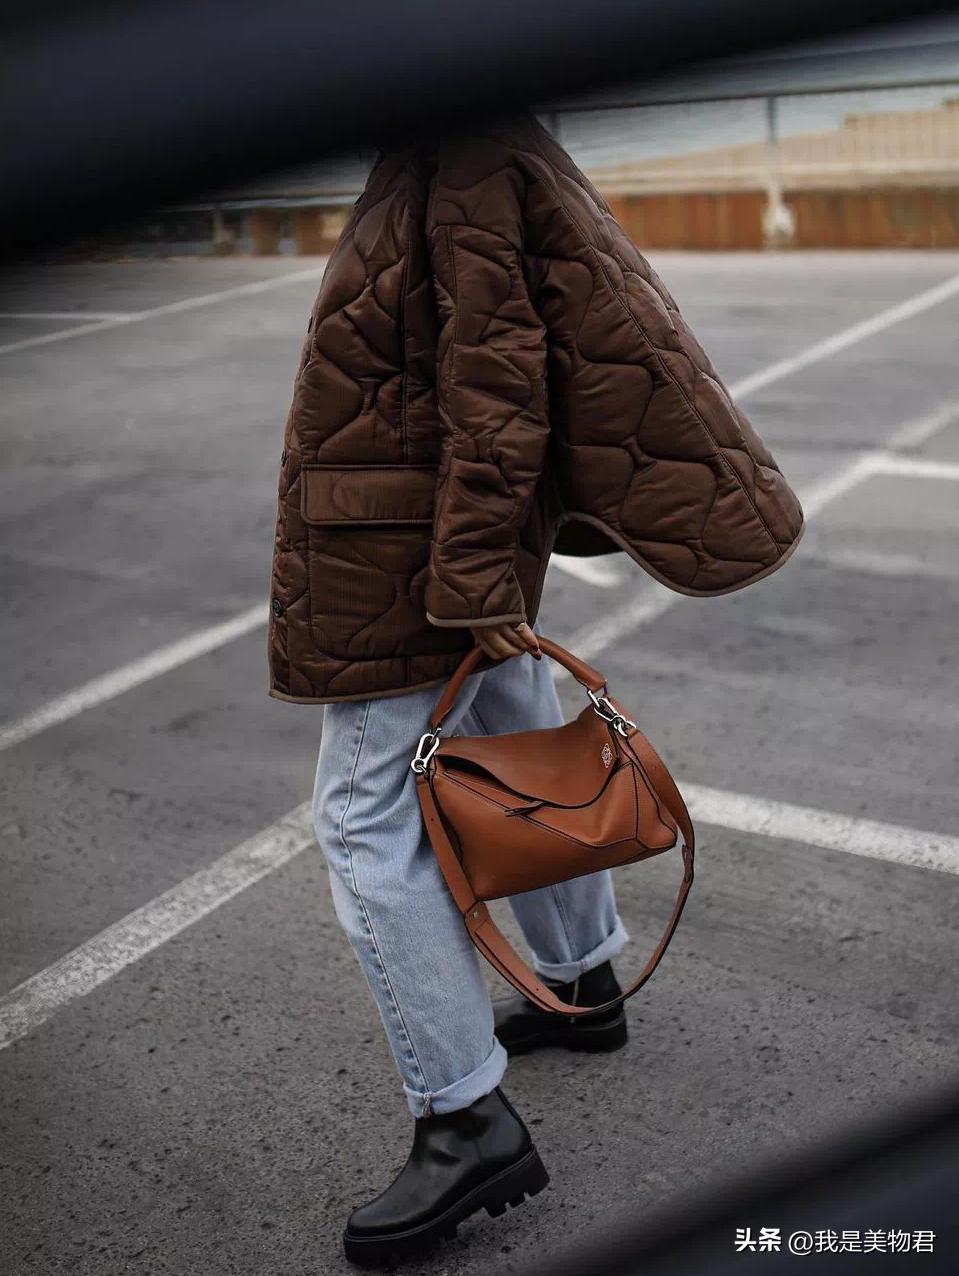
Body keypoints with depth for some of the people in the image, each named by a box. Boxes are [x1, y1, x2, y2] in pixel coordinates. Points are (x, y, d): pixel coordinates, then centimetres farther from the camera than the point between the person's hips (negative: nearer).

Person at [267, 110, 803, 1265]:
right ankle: (585, 986, 40)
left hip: (406, 558, -10)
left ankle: (467, 1120, 2)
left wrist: (470, 575, -21)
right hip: (466, 545, 10)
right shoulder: (471, 155, 11)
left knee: (365, 815, -4)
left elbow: (494, 379, -22)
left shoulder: (467, 165, -18)